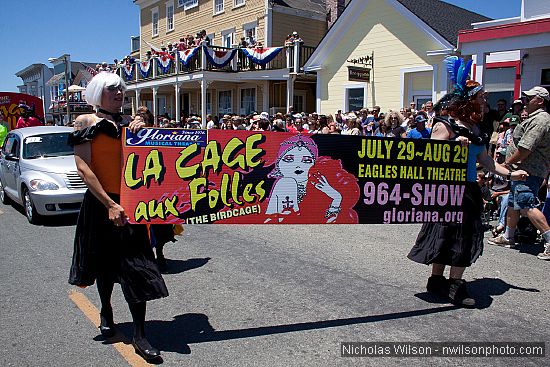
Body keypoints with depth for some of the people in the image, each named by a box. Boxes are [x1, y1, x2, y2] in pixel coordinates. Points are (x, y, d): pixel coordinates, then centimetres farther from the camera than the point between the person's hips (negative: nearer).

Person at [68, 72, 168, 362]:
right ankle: (105, 311, 44)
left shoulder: (128, 122, 9)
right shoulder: (86, 122, -2)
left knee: (136, 264, -3)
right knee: (106, 262, 16)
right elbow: (83, 167, -12)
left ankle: (139, 336, 3)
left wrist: (141, 129, -10)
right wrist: (109, 204, -19)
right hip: (100, 202, -2)